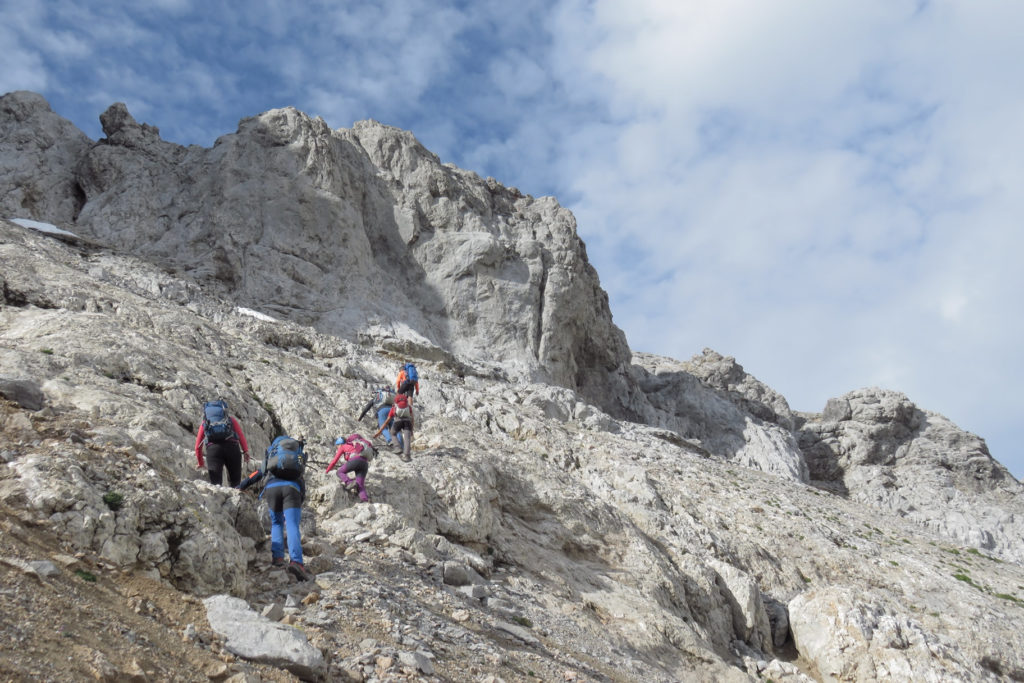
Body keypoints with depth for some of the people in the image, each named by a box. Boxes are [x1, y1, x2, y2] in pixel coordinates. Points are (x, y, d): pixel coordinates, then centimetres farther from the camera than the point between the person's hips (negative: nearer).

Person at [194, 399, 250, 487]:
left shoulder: (204, 423, 32)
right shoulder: (230, 418, 30)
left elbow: (198, 446, 31)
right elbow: (240, 434, 11)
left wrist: (200, 463, 44)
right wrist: (246, 451, 4)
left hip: (212, 448, 0)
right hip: (232, 446, 0)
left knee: (215, 482, -3)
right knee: (235, 482, 12)